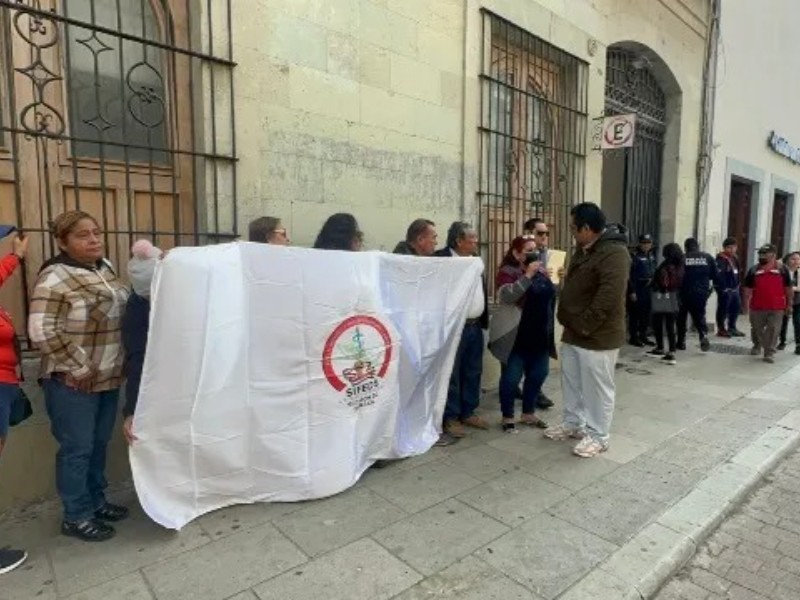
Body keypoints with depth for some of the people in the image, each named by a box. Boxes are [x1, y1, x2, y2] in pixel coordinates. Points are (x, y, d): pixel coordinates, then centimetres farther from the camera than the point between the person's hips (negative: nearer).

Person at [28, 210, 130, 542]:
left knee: (99, 445, 17)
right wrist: (79, 368, -17)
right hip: (74, 383, -7)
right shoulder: (55, 277, -15)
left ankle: (96, 502, 33)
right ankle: (77, 517, 21)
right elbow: (42, 331, -21)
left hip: (109, 377, 7)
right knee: (77, 448, 5)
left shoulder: (105, 268, 8)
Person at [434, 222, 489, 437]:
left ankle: (468, 412, 29)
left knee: (473, 373, 15)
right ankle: (450, 417, 15)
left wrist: (484, 318, 14)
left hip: (475, 326, 8)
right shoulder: (441, 258, -13)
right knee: (452, 375, 3)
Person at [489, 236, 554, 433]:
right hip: (516, 336, -7)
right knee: (511, 377, 1)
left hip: (540, 335, 7)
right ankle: (508, 417, 17)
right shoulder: (507, 272, -9)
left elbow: (553, 296, 21)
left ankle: (528, 413, 31)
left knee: (538, 375, 14)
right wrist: (528, 275, -27)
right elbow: (507, 296, -27)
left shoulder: (541, 271, 12)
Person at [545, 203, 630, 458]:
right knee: (571, 383, 19)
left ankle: (597, 436, 19)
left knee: (597, 388, 5)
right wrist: (566, 320, 13)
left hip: (597, 336, -9)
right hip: (572, 333, 10)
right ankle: (573, 423, 36)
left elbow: (608, 298, -27)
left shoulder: (614, 253, -20)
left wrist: (584, 326, -22)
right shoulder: (583, 250, 12)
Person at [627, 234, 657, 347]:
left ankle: (643, 336, 23)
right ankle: (634, 337, 6)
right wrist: (632, 291, -17)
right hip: (637, 289, -7)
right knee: (635, 314, -2)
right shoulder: (635, 256, -11)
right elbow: (629, 275, -15)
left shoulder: (652, 255, 12)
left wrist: (652, 279, 8)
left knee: (646, 314, 12)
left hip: (648, 289, 7)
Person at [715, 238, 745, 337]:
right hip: (725, 289, -9)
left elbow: (737, 273, 20)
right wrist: (724, 288, -23)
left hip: (734, 288, 10)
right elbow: (719, 275, -22)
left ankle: (732, 328, 28)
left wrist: (737, 284, 14)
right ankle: (721, 329, 7)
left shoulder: (735, 258, 14)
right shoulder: (721, 259, -16)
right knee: (723, 309, -2)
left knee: (736, 307, 16)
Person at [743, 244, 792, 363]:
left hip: (777, 308, -1)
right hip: (757, 307, 2)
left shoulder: (782, 270, 1)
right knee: (757, 329, 14)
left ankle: (769, 353, 2)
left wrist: (789, 305, 5)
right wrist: (746, 304, 3)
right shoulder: (754, 271, 3)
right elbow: (748, 289, 7)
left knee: (773, 330, -3)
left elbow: (788, 289, 6)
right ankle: (757, 346, 36)